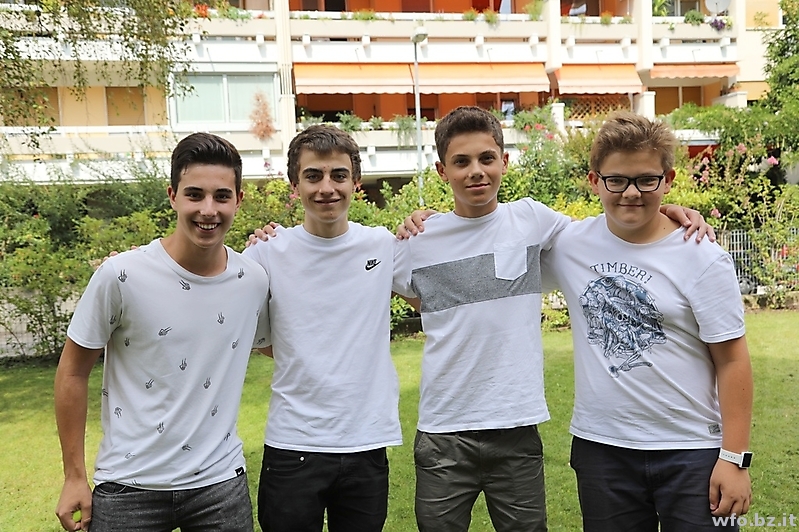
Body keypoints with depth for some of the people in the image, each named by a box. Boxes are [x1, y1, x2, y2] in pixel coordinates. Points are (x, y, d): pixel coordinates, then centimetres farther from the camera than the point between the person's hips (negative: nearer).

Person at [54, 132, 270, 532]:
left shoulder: (255, 281, -5)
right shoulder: (121, 275, -14)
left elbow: (273, 344, 14)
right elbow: (73, 371, -4)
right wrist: (74, 476, -1)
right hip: (129, 488, -2)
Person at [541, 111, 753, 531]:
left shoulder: (702, 259, -8)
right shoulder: (567, 246, -2)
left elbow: (732, 360, -6)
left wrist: (735, 458, -8)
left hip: (693, 452, -2)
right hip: (600, 448, 3)